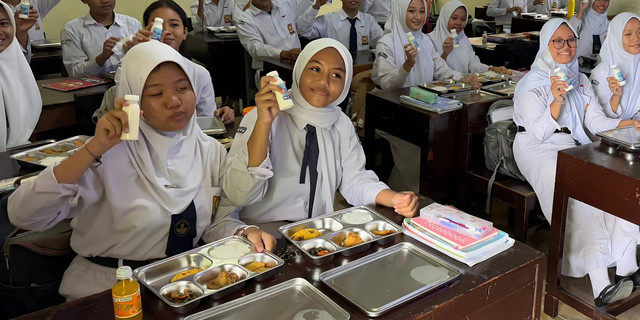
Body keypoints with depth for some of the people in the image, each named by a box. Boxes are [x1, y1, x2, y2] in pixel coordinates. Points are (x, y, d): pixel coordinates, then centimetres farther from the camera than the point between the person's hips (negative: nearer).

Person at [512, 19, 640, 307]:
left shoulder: (580, 80, 18)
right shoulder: (532, 84, -2)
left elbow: (598, 126, 11)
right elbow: (538, 133, -11)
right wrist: (556, 102, -25)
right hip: (538, 151, -6)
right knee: (578, 196, -33)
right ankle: (600, 286, -37)